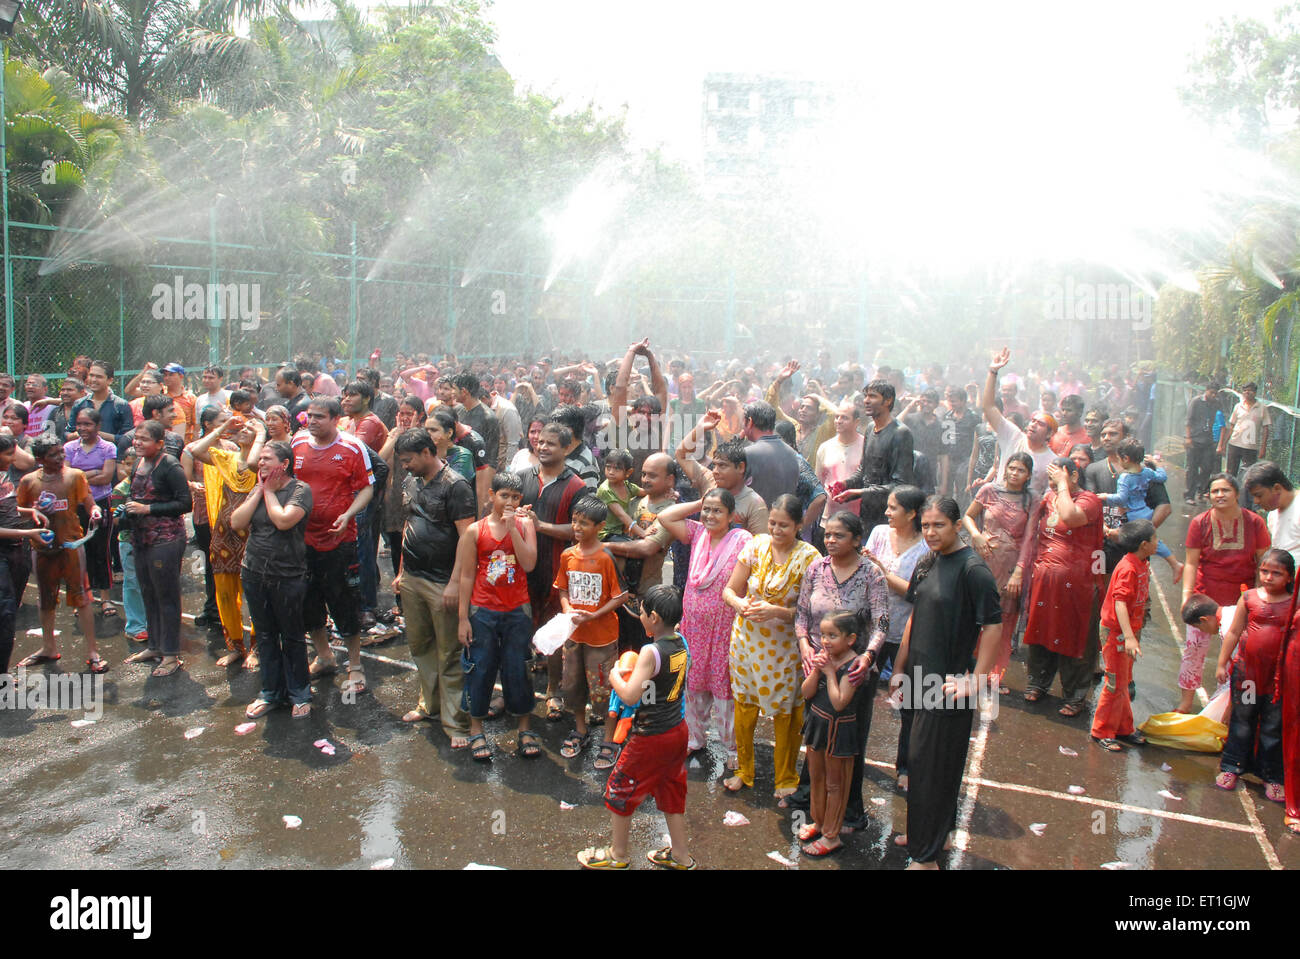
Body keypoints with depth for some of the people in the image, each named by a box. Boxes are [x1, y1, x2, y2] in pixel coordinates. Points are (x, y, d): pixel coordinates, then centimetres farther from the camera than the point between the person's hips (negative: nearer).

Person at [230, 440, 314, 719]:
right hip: (254, 574, 6)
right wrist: (260, 491, -5)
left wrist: (269, 491, -11)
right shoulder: (258, 490, 10)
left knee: (293, 638, 6)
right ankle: (271, 693, 28)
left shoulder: (300, 490, -9)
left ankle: (299, 694, 20)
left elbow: (284, 520, -26)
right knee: (265, 636, 15)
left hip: (288, 577, -6)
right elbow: (237, 523, -1)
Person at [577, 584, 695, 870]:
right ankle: (680, 855, 32)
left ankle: (617, 855, 27)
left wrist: (615, 677, -11)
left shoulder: (651, 651, -25)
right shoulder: (681, 644, -1)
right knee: (670, 792, 22)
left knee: (619, 792, 12)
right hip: (677, 731, 8)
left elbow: (630, 695, -29)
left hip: (650, 738, -8)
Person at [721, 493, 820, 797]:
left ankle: (786, 779, 32)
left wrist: (777, 611, -27)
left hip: (785, 647, -3)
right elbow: (729, 590, 0)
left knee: (786, 714, 10)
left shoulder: (809, 557, -13)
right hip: (747, 640, 3)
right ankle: (744, 771, 36)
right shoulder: (756, 546, -5)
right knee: (744, 707, 14)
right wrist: (741, 605, -21)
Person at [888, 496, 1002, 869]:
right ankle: (926, 832, 37)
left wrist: (974, 682, -21)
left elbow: (993, 626, -19)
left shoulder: (973, 569, -16)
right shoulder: (926, 565, 7)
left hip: (949, 685, -7)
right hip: (922, 678, 7)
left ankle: (926, 855, 15)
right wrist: (900, 669, 16)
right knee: (923, 760, 19)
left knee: (933, 765, 1)